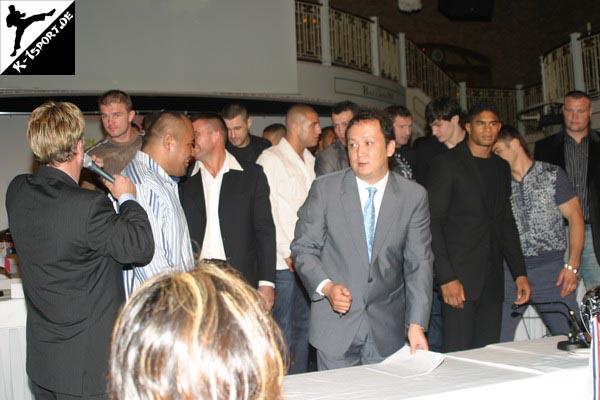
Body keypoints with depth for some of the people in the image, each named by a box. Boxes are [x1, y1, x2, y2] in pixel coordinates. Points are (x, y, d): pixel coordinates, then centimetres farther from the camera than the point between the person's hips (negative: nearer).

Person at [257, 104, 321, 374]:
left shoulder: (310, 161, 15)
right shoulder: (271, 159, -6)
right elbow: (266, 212, -11)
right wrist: (288, 254, -12)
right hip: (282, 261, -7)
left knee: (303, 327, 12)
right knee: (282, 328, -1)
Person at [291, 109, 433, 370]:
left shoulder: (414, 196, -1)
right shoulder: (324, 189, -3)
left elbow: (419, 263, -4)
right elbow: (303, 248, 0)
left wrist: (416, 324, -13)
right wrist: (326, 287, -18)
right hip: (335, 327, -1)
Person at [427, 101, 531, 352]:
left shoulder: (501, 167, 16)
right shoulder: (447, 164, -5)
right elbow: (433, 223, -9)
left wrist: (520, 273, 13)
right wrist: (446, 277, -16)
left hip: (492, 281, 6)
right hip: (459, 277, -6)